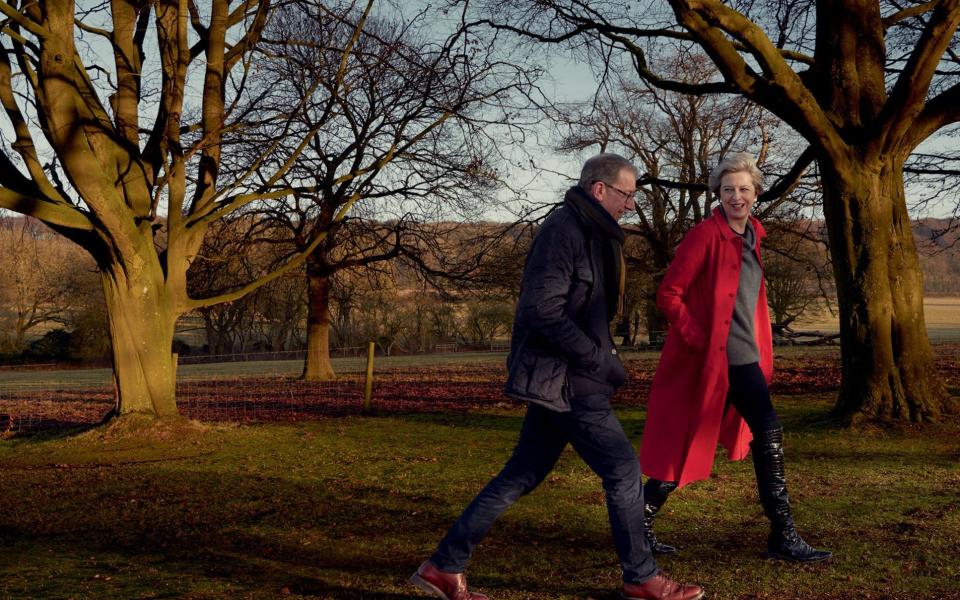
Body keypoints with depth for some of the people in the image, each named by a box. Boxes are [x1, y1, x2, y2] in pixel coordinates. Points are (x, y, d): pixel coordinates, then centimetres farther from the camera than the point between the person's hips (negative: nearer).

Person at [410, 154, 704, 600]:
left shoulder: (589, 232, 16)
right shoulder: (563, 231, -16)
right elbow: (542, 311, -24)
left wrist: (599, 354, 10)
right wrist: (600, 359, -19)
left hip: (559, 379, 10)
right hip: (563, 379, -10)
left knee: (521, 476, 12)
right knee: (623, 468, -1)